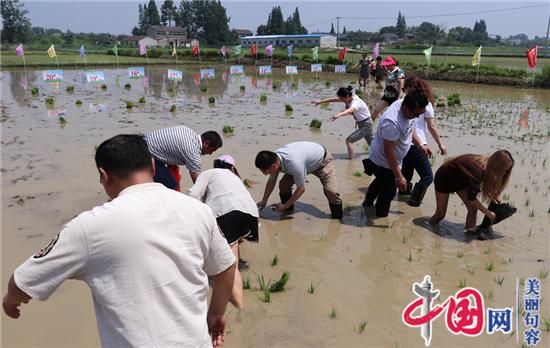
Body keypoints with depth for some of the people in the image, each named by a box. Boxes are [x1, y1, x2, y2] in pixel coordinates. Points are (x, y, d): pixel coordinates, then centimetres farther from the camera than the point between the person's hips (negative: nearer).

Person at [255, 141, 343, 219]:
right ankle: (288, 210, 13)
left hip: (322, 160, -7)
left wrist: (285, 206, -22)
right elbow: (271, 181, -4)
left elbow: (301, 189, -32)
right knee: (283, 184, -8)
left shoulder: (294, 164, -47)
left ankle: (337, 218, 0)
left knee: (331, 191, -21)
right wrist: (264, 201, 1)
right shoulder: (274, 159, -23)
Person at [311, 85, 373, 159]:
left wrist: (339, 114, -72)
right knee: (371, 142, 28)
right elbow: (334, 99, -2)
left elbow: (350, 110, -54)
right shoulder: (349, 98, -7)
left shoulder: (356, 102, -32)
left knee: (349, 140, -17)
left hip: (366, 125, -10)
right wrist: (320, 101, -6)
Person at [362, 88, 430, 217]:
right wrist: (398, 177, -29)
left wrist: (420, 145, 12)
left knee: (380, 181, 31)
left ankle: (367, 203, 56)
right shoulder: (392, 122, -40)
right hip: (384, 162, -10)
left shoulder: (408, 107, -12)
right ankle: (381, 217, 32)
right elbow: (388, 152, -34)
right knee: (388, 192, 8)